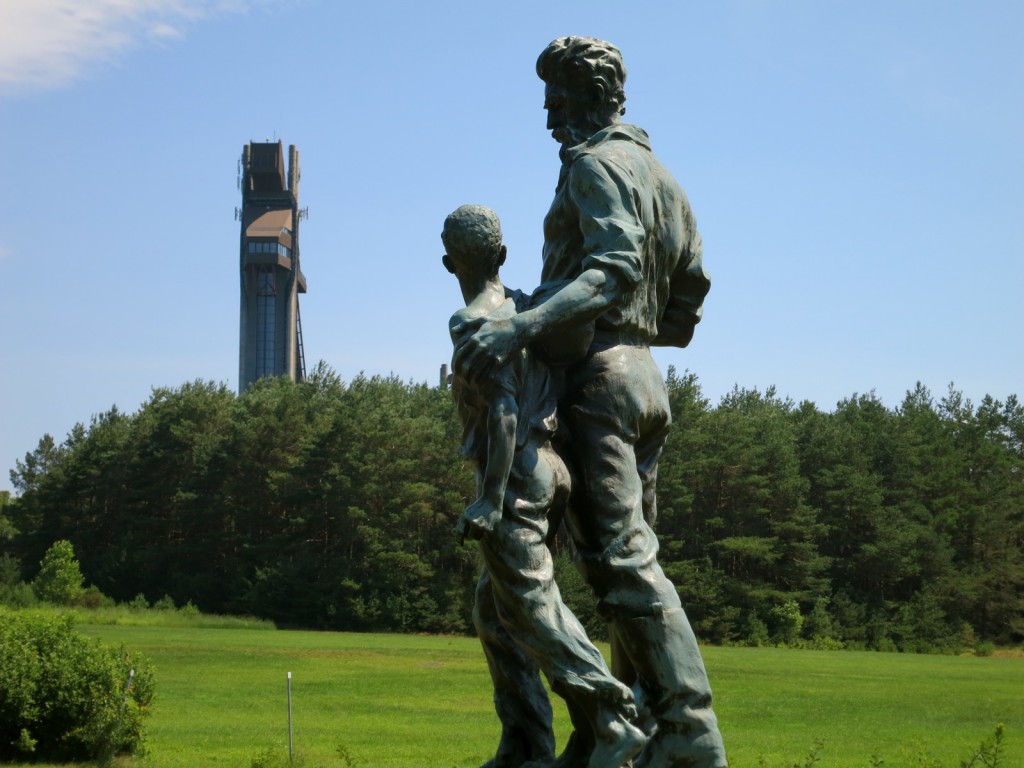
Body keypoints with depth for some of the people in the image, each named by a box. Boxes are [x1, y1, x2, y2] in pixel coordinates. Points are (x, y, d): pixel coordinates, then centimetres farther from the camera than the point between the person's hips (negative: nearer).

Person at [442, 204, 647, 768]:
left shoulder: (473, 323, -11)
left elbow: (504, 411, -20)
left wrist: (490, 500, -24)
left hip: (513, 476, -9)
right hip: (542, 469, 9)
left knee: (533, 610, -8)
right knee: (493, 610, 13)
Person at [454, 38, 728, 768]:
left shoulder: (596, 164, -7)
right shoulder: (663, 179, 21)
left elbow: (616, 266, -25)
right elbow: (686, 307, 21)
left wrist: (522, 327, -35)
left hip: (596, 378, -10)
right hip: (645, 376, 10)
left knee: (622, 560, -12)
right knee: (631, 560, 11)